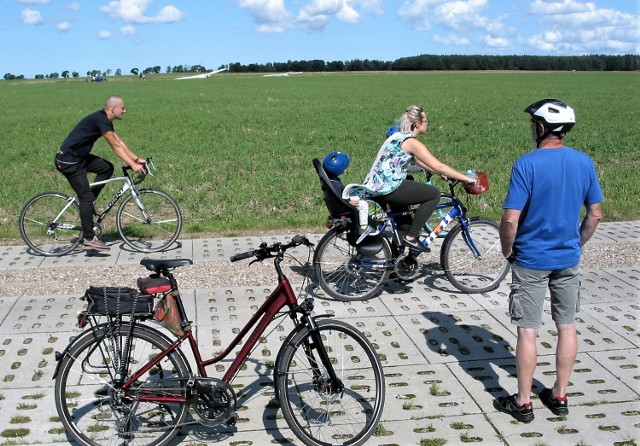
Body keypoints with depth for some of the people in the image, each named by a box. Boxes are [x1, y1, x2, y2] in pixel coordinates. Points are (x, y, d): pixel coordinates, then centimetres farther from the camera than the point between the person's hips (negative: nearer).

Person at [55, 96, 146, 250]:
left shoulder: (105, 121, 9)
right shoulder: (100, 120, -20)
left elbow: (120, 142, 13)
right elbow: (116, 146, -22)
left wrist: (137, 159, 7)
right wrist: (133, 165, -23)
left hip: (79, 157, 10)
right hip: (68, 161, -10)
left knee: (107, 168, 6)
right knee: (86, 197, -8)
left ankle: (88, 202, 12)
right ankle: (89, 239, -2)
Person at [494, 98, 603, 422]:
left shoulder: (527, 164, -17)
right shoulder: (584, 162, -2)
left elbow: (510, 219, -20)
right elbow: (595, 214, 4)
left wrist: (507, 250, -3)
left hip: (531, 260, -5)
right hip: (568, 259, 5)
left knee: (527, 331, 4)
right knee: (567, 327, 15)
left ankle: (523, 402, 14)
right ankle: (559, 395, 26)